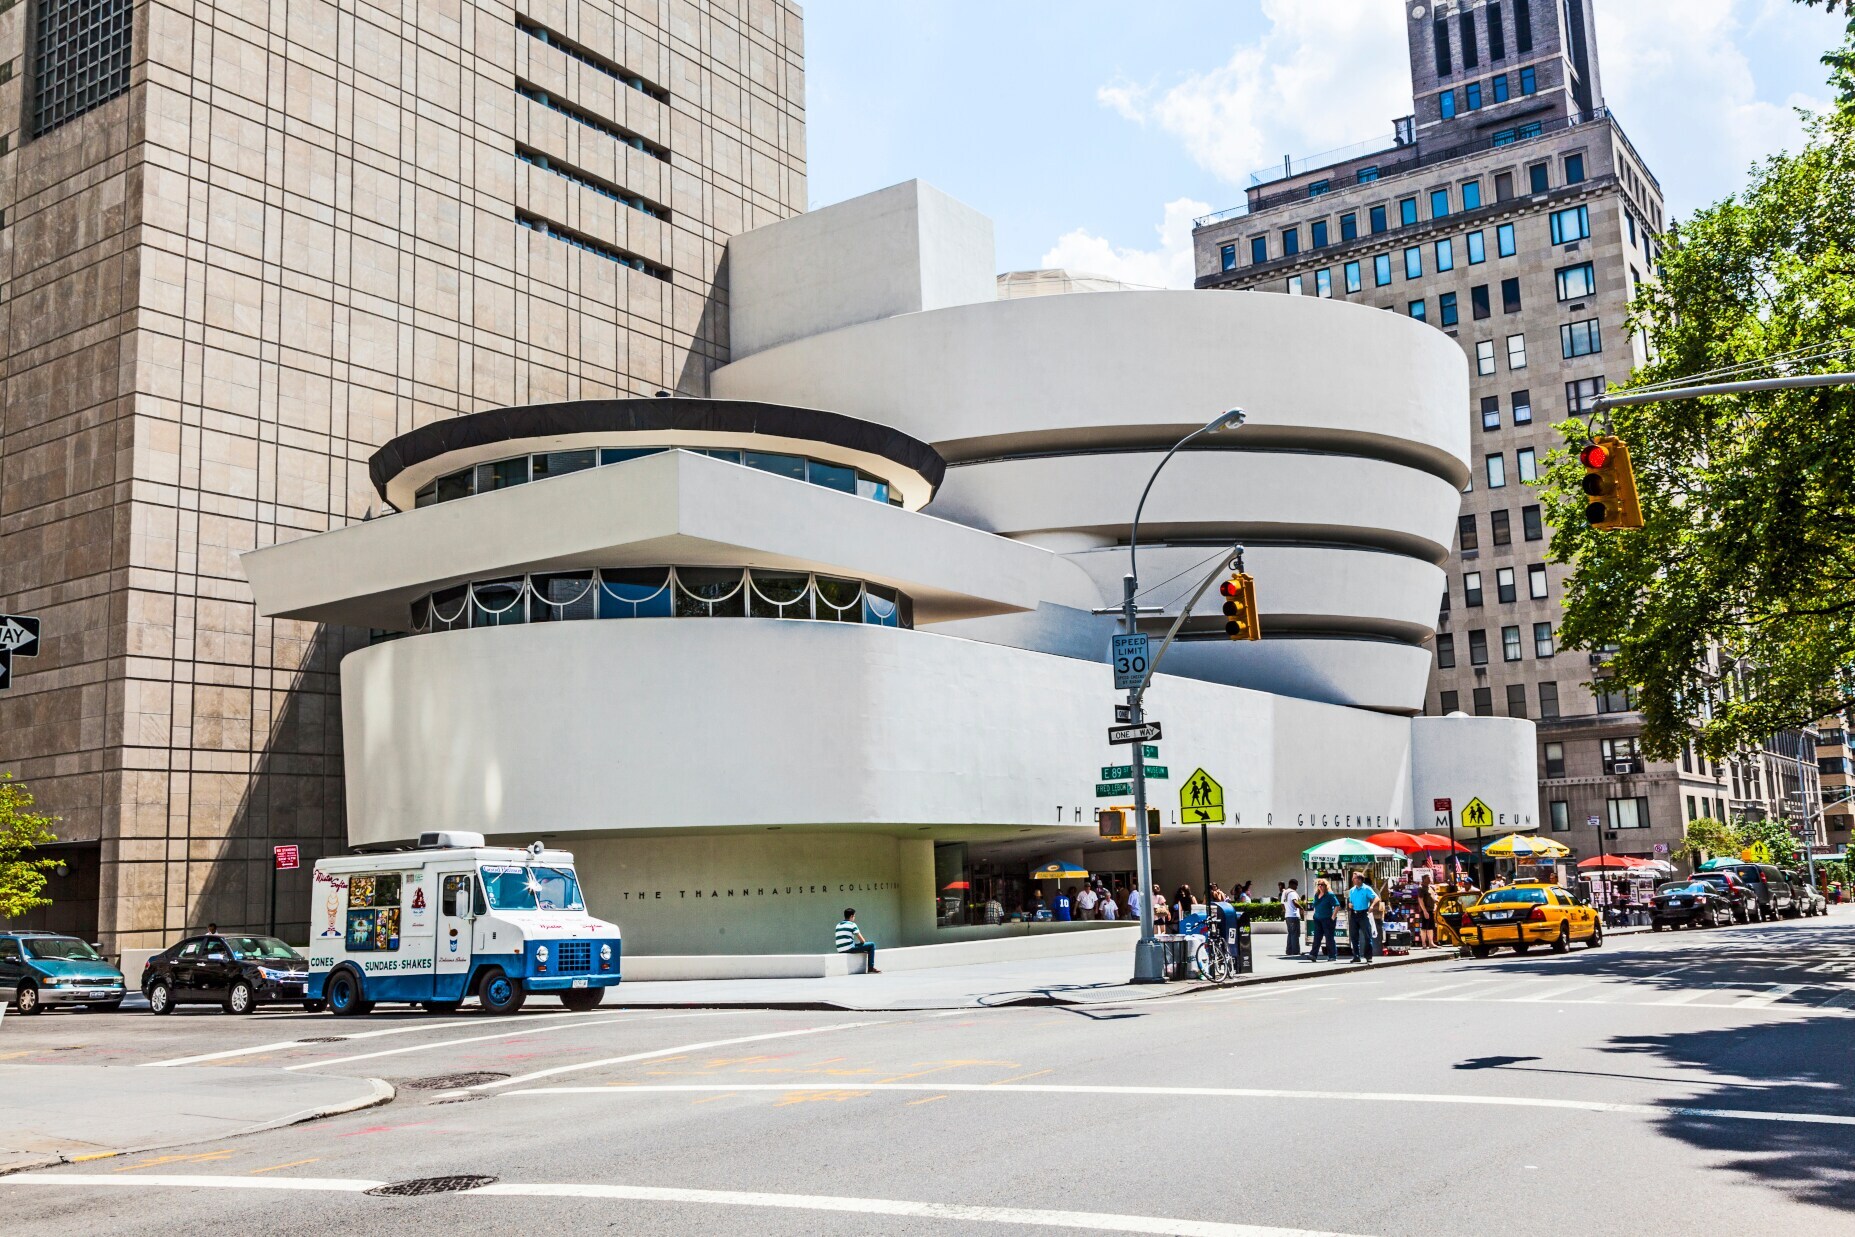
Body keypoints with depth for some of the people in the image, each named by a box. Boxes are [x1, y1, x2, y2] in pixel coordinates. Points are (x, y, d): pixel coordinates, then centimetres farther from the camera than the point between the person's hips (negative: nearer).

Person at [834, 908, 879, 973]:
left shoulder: (838, 925, 16)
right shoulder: (852, 924, -5)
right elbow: (862, 941, -5)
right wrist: (864, 942, 20)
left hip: (840, 950, 8)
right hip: (849, 948, -8)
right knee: (872, 945, 3)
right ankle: (871, 968, 4)